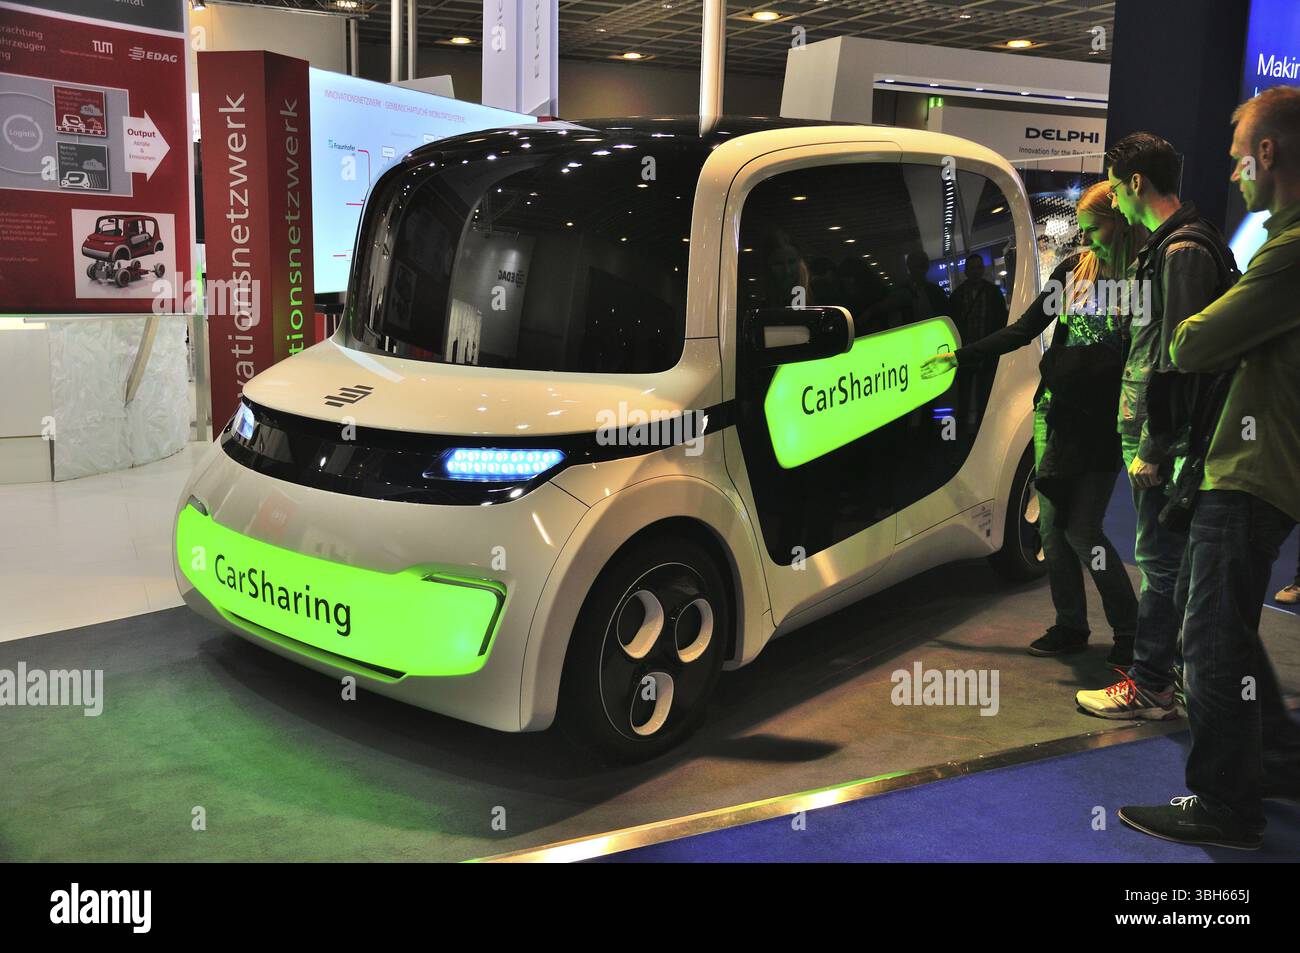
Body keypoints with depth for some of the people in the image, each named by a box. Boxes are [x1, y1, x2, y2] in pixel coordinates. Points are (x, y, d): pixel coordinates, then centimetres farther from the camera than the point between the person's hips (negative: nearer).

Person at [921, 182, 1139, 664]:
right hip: (1055, 413, 5)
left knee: (1081, 531, -6)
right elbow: (1023, 330, 13)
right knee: (1052, 526, 8)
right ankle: (1070, 627, 23)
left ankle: (1129, 630, 12)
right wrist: (958, 357, 13)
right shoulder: (1074, 269, 7)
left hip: (1103, 424, -5)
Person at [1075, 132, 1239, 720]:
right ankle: (1178, 663, 28)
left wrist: (1154, 446, -20)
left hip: (1168, 437, -10)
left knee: (1160, 560, -5)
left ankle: (1148, 688, 2)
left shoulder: (1184, 250, -15)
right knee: (1171, 557, 17)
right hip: (1154, 435, 10)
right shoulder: (1168, 246, 18)